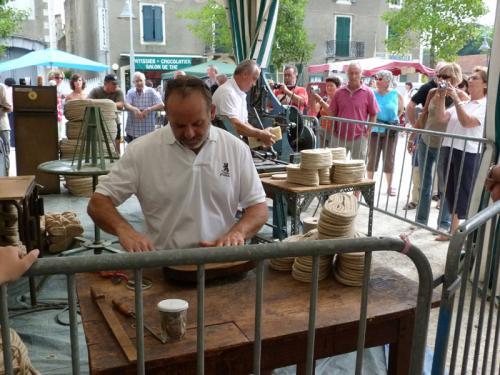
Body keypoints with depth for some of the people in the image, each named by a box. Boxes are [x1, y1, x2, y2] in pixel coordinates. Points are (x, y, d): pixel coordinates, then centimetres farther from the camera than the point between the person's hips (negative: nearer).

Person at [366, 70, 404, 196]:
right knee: (372, 158, 5)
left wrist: (393, 120, 9)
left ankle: (390, 186, 16)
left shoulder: (396, 95, -3)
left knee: (389, 159, 6)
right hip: (374, 131, 0)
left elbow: (401, 110, 10)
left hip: (390, 132, 0)